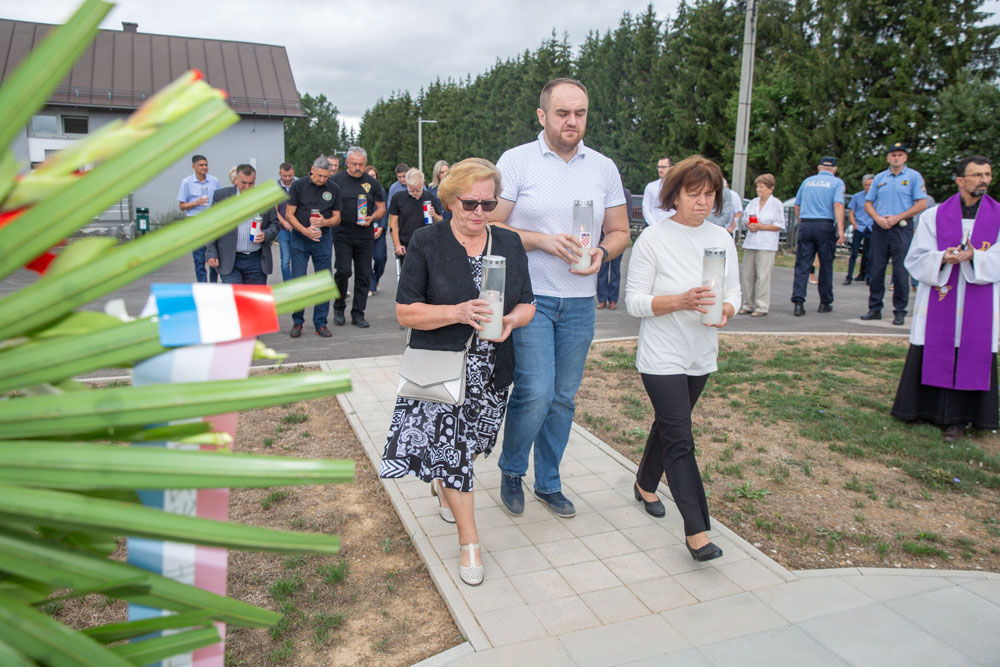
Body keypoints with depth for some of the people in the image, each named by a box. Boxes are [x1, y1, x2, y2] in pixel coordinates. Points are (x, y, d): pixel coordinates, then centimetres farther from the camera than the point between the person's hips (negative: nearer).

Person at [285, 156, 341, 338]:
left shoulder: (333, 189, 4)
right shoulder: (298, 186, -1)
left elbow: (337, 218, 7)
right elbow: (289, 214, -2)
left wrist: (324, 222, -14)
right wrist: (305, 230, -16)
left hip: (323, 239, 2)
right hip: (300, 239, -1)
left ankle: (320, 323, 11)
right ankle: (297, 322, 13)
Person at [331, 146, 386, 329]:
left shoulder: (372, 183, 9)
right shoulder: (336, 180, 2)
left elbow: (381, 208, 12)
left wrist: (372, 218, -7)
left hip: (365, 236, 3)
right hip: (342, 235, -2)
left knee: (364, 274, 3)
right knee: (343, 271, -11)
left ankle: (358, 313, 14)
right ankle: (338, 308, 12)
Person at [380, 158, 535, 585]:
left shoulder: (509, 244, 5)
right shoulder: (427, 243, -8)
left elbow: (527, 305, 7)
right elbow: (405, 311, -11)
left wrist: (511, 320, -16)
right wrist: (458, 313, -25)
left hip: (491, 372, 4)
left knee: (470, 444, 18)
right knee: (452, 448, -5)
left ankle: (442, 484, 53)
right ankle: (469, 543, 13)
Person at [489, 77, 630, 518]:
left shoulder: (604, 168, 10)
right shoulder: (516, 161, -2)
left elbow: (620, 232, 13)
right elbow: (491, 226, -5)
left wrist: (602, 252, -9)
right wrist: (542, 240, -18)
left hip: (579, 303, 4)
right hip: (529, 297, -4)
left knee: (563, 397, 10)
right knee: (535, 392, -11)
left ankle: (548, 483, 28)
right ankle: (511, 471, 17)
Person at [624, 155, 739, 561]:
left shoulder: (722, 239, 4)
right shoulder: (652, 239, -11)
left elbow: (734, 292, 8)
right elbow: (634, 301, -12)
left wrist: (725, 310, -15)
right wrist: (680, 301, -27)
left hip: (701, 356, 6)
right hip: (662, 357, -5)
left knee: (668, 425, 20)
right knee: (680, 440, -7)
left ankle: (645, 484, 44)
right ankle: (697, 532, -3)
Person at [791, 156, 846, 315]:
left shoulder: (807, 181, 15)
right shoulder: (837, 182, 4)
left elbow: (797, 206, 16)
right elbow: (838, 205, -10)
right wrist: (840, 230, -16)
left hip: (805, 225, 2)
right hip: (825, 226, -2)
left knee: (802, 265, -1)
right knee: (826, 265, 8)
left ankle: (798, 301, -12)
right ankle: (825, 303, 16)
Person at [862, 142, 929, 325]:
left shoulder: (914, 176, 3)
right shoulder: (879, 178, 13)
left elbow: (921, 204, -3)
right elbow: (868, 203, 13)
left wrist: (897, 217, -12)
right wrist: (878, 218, -6)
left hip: (902, 228, -3)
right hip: (880, 228, 4)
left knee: (900, 271, -2)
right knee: (876, 269, 5)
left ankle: (900, 312, 5)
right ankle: (875, 309, 13)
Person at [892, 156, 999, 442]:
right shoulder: (934, 216, 4)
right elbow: (916, 257, 0)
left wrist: (974, 257, -22)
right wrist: (942, 258, -20)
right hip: (938, 300, 0)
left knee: (972, 357, 1)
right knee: (932, 354, 3)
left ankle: (955, 418, 10)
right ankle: (924, 409, 16)